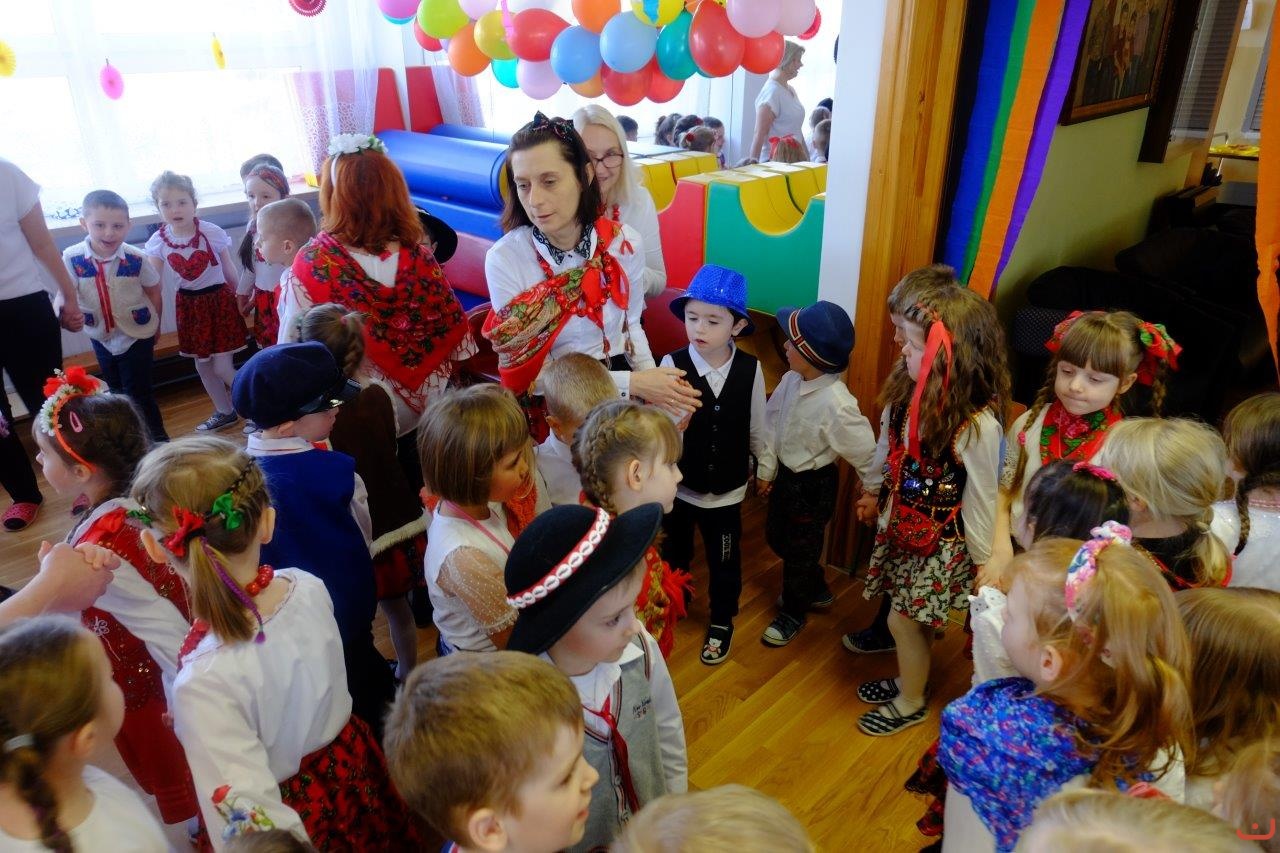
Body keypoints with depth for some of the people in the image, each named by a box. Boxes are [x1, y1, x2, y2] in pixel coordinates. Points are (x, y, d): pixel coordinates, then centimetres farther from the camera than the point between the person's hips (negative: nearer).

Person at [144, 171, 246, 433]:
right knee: (202, 363, 14)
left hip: (219, 300, -4)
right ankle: (225, 412, 34)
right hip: (188, 305, 4)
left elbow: (230, 271, -2)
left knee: (222, 367, -6)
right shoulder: (157, 242, -6)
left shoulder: (212, 233, -13)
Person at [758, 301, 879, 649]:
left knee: (800, 549, 14)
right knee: (776, 536, 24)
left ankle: (793, 613, 41)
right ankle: (817, 590, 49)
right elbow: (771, 421, -1)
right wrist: (765, 468, 5)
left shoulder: (836, 405, -33)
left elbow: (866, 449, -23)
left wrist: (873, 492, -9)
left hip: (812, 485, -7)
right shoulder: (791, 379, -13)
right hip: (785, 473, 7)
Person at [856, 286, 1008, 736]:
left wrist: (985, 560, -6)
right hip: (902, 525, 6)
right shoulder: (908, 393, -10)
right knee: (912, 617, 21)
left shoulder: (977, 425, -29)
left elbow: (981, 497, -17)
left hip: (941, 542, -6)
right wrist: (876, 495, 21)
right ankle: (909, 680, 47)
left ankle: (910, 703, 34)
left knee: (904, 619, 8)